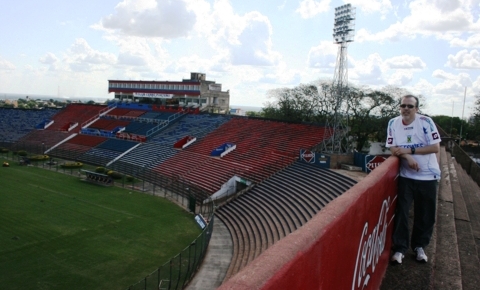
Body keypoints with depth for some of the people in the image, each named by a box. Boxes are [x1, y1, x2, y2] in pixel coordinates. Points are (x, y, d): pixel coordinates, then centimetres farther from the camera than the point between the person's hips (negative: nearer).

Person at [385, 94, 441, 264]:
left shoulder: (426, 122, -11)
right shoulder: (393, 123, -4)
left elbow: (435, 147, -12)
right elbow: (393, 148, -3)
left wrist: (409, 150, -18)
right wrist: (407, 157, -21)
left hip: (428, 176, -1)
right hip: (406, 175, 1)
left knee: (425, 214, 9)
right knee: (401, 211, -1)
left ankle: (419, 246, 28)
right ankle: (400, 248, 10)